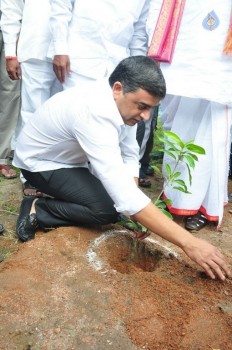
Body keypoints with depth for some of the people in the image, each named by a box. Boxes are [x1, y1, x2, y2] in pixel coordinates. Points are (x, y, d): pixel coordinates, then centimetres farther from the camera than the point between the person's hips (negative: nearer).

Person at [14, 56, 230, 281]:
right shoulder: (94, 114, -40)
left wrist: (137, 208, -20)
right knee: (107, 209, -25)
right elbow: (124, 196, -45)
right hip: (39, 163, -8)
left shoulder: (123, 102, -14)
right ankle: (36, 210, -8)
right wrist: (188, 242, -44)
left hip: (72, 157, 8)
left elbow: (130, 155, -4)